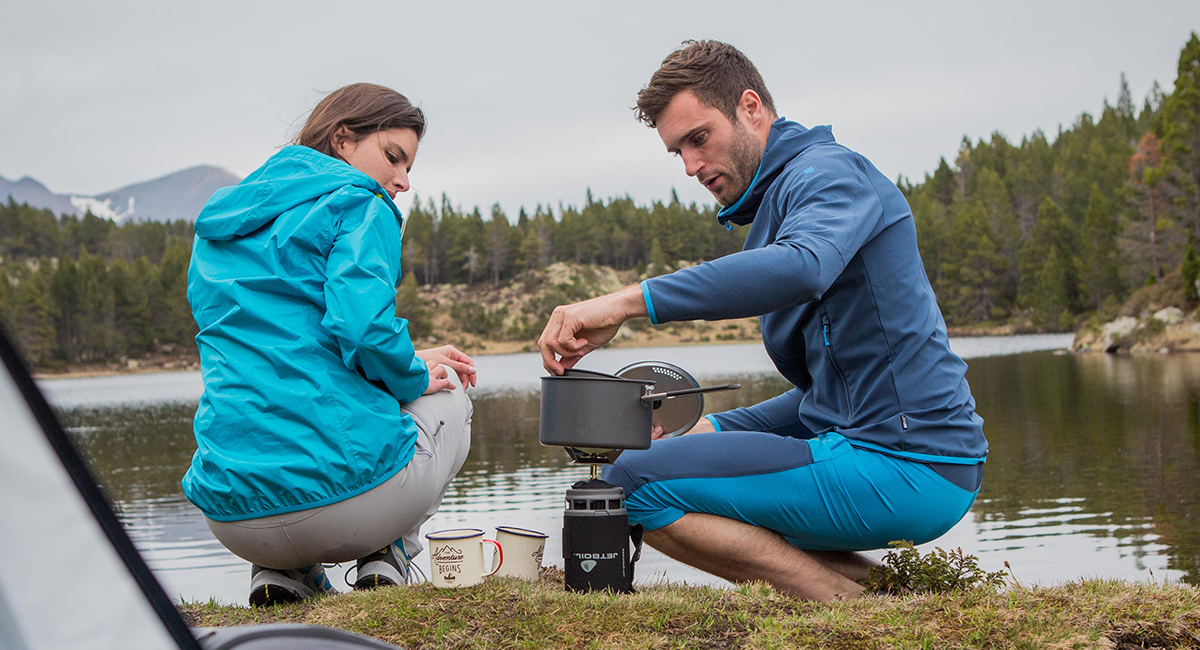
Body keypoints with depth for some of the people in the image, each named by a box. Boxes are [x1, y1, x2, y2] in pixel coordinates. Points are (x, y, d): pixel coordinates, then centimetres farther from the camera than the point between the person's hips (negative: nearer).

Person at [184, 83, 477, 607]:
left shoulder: (217, 225, 22)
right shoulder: (356, 202, -1)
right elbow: (361, 326, -19)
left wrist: (408, 362, 24)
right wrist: (413, 378, 3)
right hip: (341, 481, -6)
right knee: (447, 394, 28)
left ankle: (283, 569, 16)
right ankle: (387, 556, 10)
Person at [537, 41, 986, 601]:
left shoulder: (827, 171, -7)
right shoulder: (777, 206, 24)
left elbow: (800, 267, -33)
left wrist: (626, 301, -34)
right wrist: (712, 429, 11)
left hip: (907, 467, -10)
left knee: (635, 482, -10)